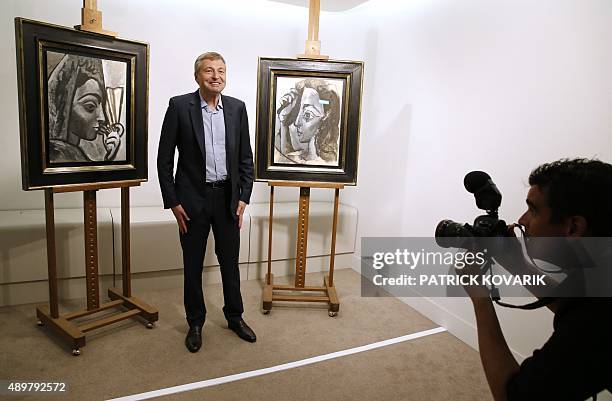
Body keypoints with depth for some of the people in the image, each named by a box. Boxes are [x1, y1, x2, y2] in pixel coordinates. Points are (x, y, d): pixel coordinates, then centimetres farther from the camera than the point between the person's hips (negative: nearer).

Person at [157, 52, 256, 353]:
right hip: (193, 198, -2)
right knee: (193, 265, 10)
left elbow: (245, 157, 6)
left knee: (230, 261, 13)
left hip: (227, 197, 2)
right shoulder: (179, 106, -5)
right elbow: (164, 159, -4)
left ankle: (235, 317, 32)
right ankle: (195, 323, 29)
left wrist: (243, 197, 0)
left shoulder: (237, 108, 3)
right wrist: (173, 202, -7)